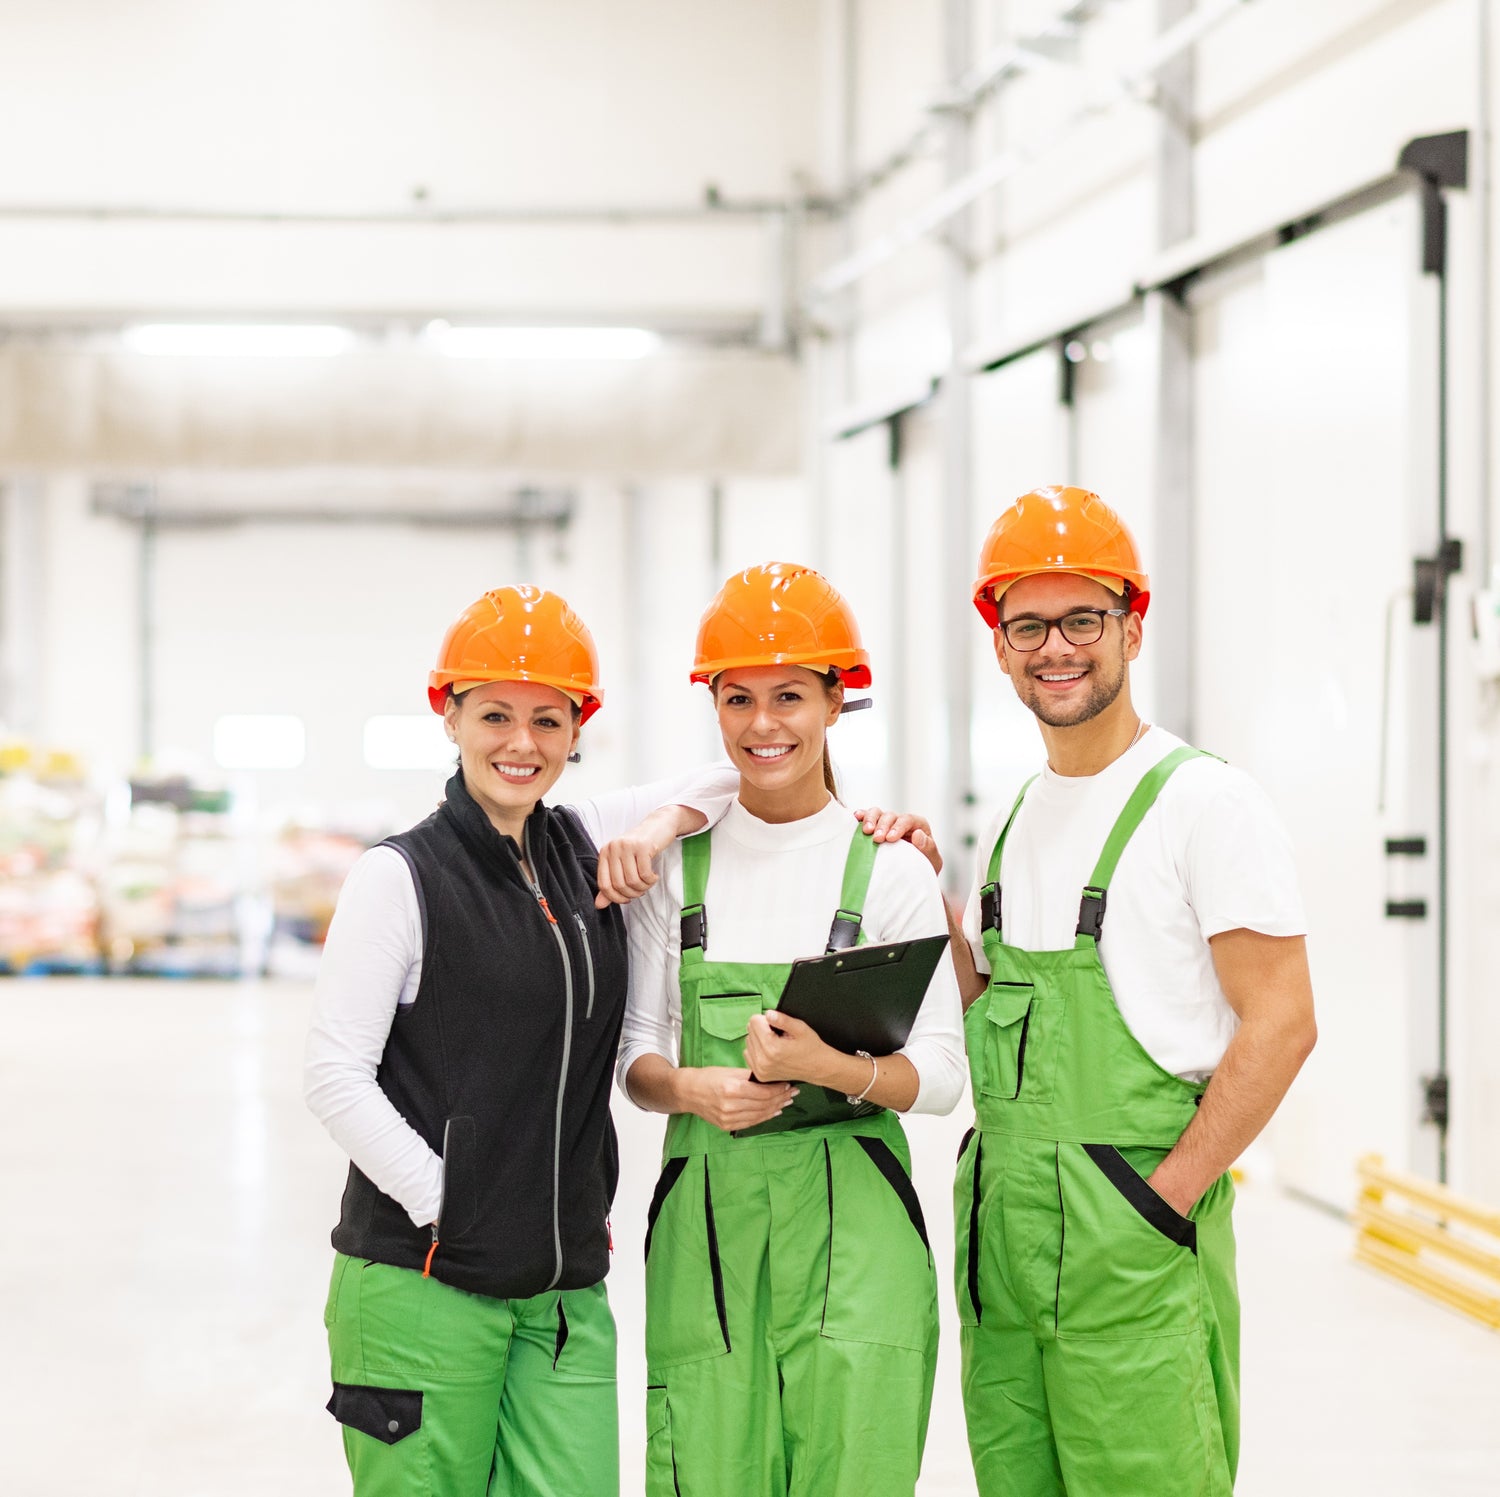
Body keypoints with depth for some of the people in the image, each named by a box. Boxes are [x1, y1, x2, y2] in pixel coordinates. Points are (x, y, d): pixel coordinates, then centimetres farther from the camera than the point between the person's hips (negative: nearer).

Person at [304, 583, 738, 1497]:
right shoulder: (402, 875, -5)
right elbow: (336, 1075, -8)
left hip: (565, 1285, 5)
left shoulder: (587, 847, 10)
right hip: (419, 1284, -4)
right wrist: (442, 1205, -11)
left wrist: (665, 822, -2)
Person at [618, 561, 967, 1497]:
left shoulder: (890, 868, 1)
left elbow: (944, 1075, 0)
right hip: (708, 1213, 2)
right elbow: (636, 1052, 11)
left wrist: (831, 1066, -18)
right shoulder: (677, 865, 8)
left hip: (852, 1217, -1)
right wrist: (692, 1089, -10)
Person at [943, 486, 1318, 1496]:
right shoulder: (1019, 818, 15)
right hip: (1002, 1225, 7)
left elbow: (1281, 1025, -13)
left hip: (1135, 1241, -7)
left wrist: (1168, 1197, -15)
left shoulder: (1203, 801, -8)